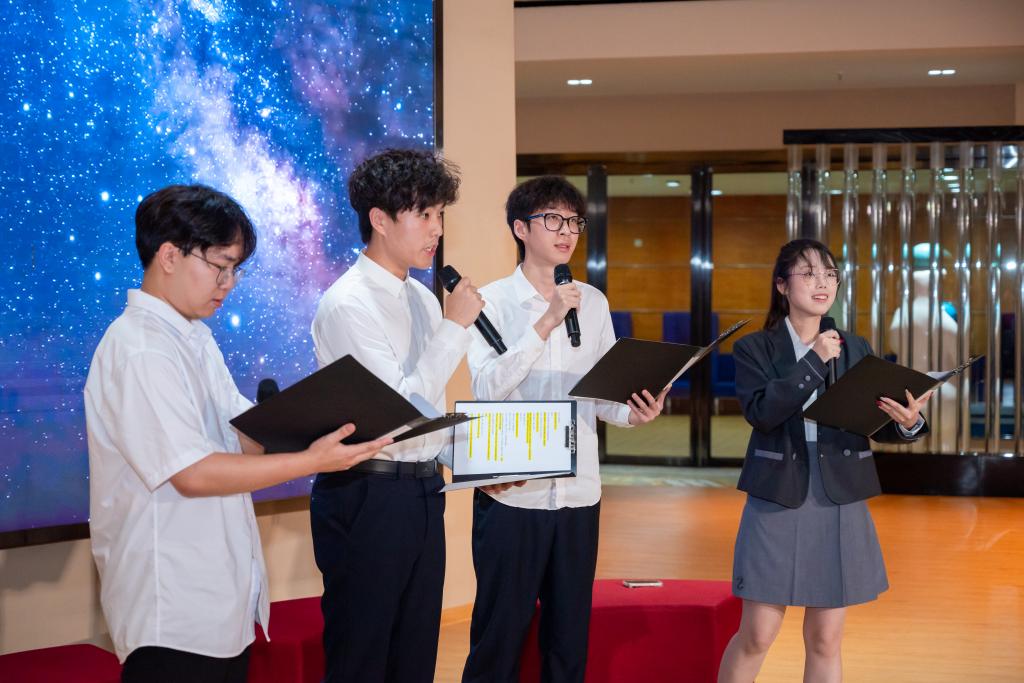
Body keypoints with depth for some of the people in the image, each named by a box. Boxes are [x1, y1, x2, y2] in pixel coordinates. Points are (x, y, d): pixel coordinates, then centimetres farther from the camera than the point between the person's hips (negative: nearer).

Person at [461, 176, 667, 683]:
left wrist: (632, 413, -11)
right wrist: (546, 324, -19)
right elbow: (489, 386, -15)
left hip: (579, 492, 4)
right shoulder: (492, 301, -2)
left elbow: (601, 393, 10)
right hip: (510, 492, -4)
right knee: (499, 632, 2)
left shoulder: (592, 303, 10)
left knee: (570, 636, 10)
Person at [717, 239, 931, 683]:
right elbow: (761, 412, -17)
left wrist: (907, 422, -15)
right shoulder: (754, 348, 0)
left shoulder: (855, 349, 9)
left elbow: (875, 426, 7)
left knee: (825, 640, 8)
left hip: (840, 503, 3)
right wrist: (814, 361, -17)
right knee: (756, 637, 0)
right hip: (777, 501, -3)